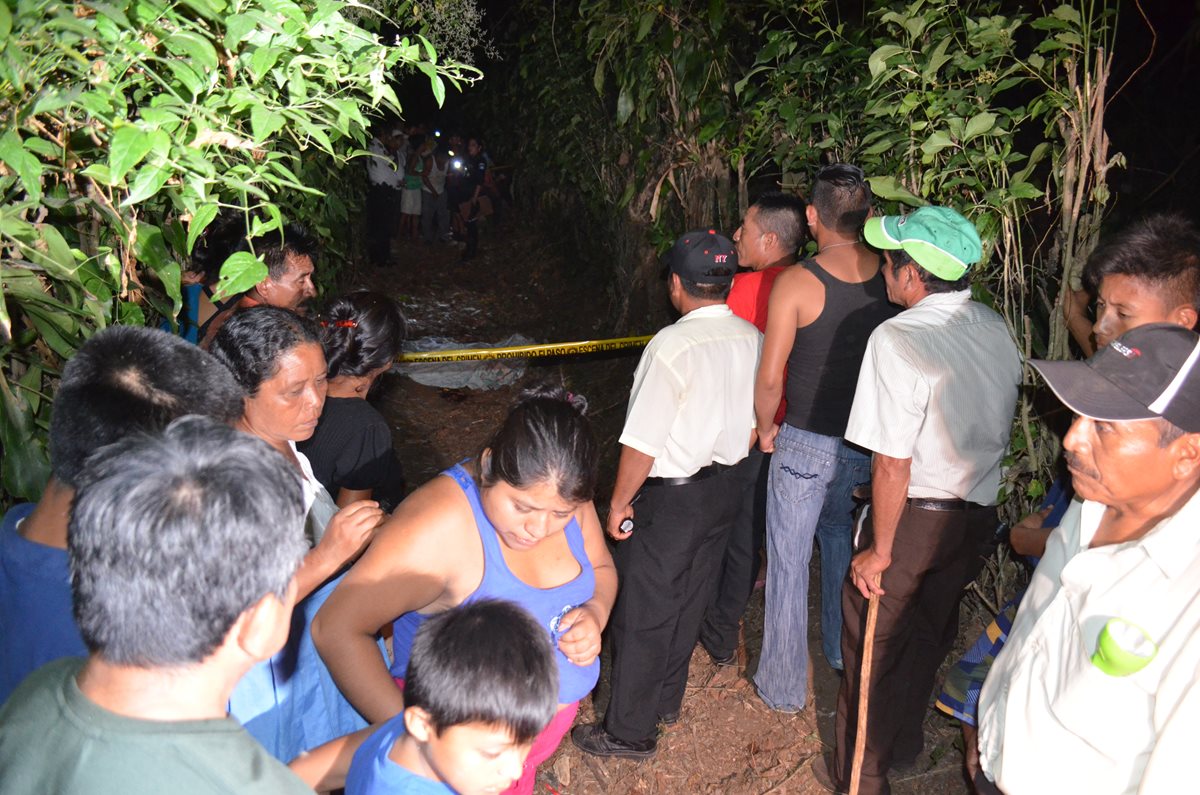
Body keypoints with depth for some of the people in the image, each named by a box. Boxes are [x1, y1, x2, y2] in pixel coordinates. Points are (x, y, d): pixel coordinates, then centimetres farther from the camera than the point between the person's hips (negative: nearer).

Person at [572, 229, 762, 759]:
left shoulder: (673, 346, -24)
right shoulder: (753, 340, -2)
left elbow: (642, 442, -21)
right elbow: (753, 425, 8)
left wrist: (619, 503, -9)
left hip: (671, 496, -7)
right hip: (726, 488, 8)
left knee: (643, 613, 7)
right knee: (689, 601, 22)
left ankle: (629, 731, 21)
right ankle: (666, 700, 42)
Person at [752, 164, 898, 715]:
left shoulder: (796, 283, -17)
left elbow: (770, 376, -16)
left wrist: (766, 429, 2)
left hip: (806, 442, -5)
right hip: (871, 441, 5)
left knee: (789, 562, 9)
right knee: (839, 533, 29)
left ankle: (783, 687, 22)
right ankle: (843, 651, 42)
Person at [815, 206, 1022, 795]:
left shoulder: (898, 338, -24)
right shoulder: (998, 332, 0)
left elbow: (893, 464, -24)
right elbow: (996, 431, 9)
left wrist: (880, 551, -15)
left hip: (915, 518, -7)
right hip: (979, 513, 7)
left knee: (873, 644, 11)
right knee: (927, 635, 25)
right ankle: (904, 743, 46)